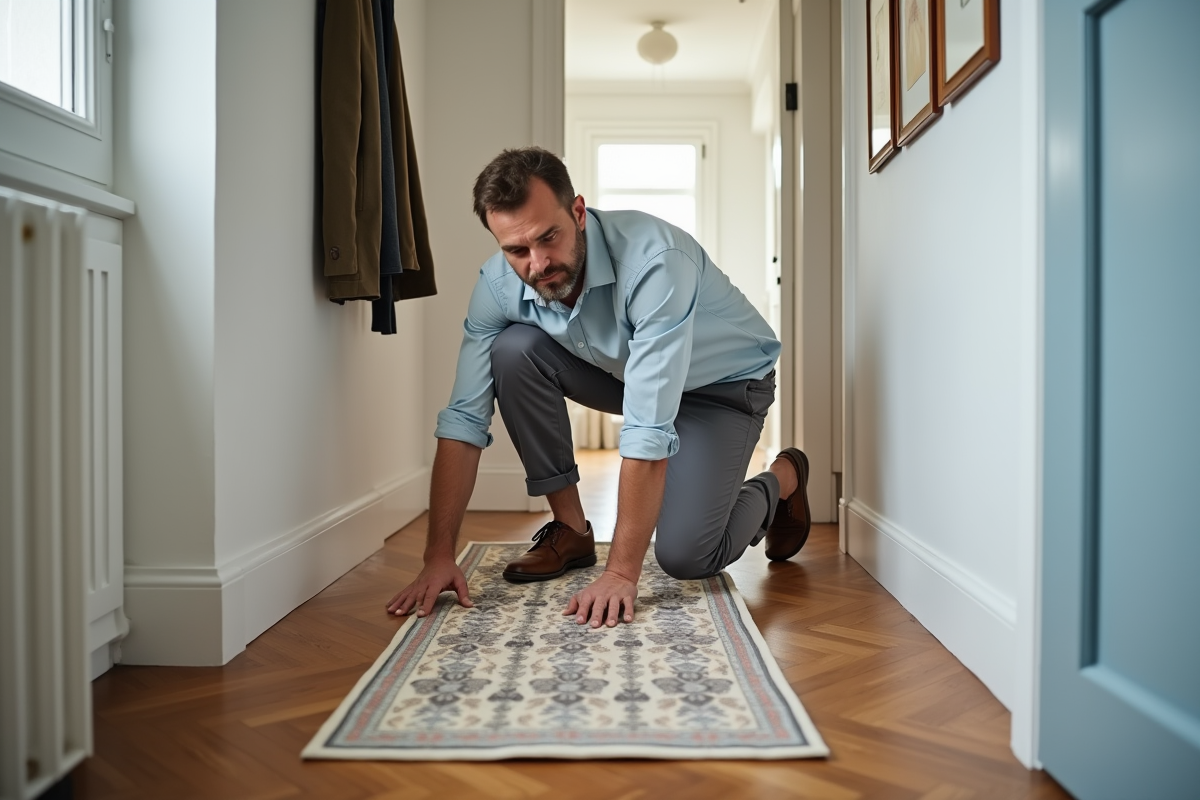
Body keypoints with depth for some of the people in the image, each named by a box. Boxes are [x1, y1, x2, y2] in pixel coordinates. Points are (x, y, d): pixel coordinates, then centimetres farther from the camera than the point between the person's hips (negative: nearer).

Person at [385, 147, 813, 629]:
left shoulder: (654, 260, -39)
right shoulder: (497, 284, -21)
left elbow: (649, 434, -41)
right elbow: (463, 420, -19)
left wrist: (621, 572, -39)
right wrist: (439, 555, -25)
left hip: (724, 381, -5)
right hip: (625, 371, 5)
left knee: (684, 557, -19)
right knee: (515, 350, -20)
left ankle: (783, 478, 15)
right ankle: (570, 531, -4)